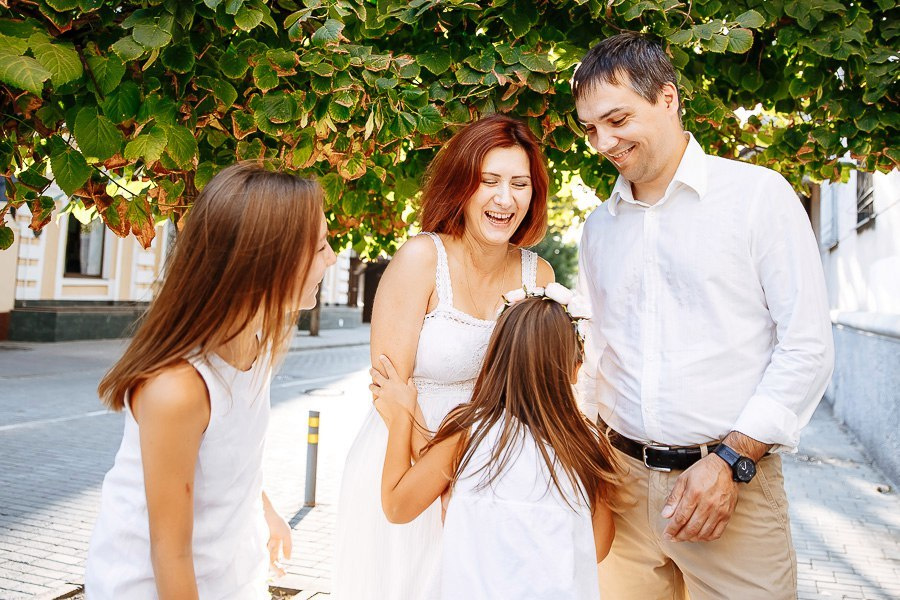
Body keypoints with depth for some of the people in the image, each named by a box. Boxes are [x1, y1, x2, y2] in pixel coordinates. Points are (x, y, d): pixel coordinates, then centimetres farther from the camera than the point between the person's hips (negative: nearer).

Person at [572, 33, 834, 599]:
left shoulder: (759, 194, -5)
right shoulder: (600, 225, 10)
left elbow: (807, 347, -8)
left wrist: (731, 460, -13)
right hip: (622, 478, 4)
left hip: (734, 479, -4)